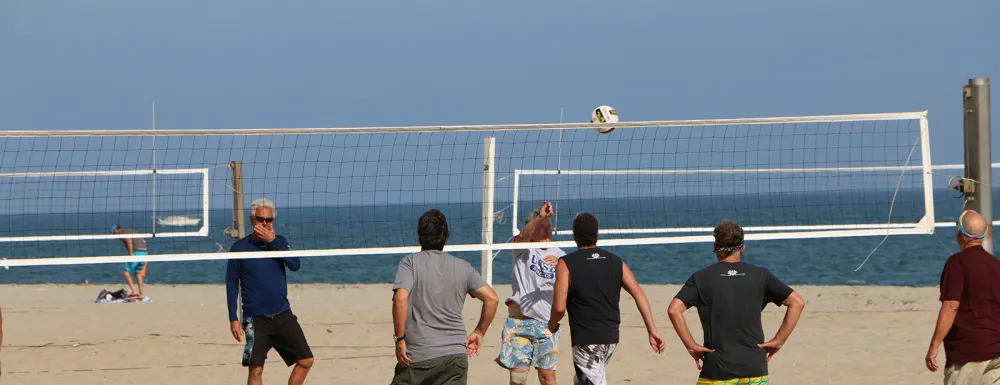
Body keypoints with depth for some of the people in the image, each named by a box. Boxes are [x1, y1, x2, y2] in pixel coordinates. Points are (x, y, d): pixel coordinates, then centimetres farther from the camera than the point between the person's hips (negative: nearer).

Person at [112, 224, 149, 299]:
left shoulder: (122, 232, 3)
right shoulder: (131, 231, 28)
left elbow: (129, 241, -17)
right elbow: (144, 241, 25)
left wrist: (131, 254, -20)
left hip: (136, 252, -8)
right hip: (145, 251, 8)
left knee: (126, 272, -4)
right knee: (138, 273, 17)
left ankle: (133, 292, -12)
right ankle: (141, 294, 15)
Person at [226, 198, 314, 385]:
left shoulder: (279, 241, 6)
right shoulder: (239, 248, -3)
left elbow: (295, 265, -11)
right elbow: (232, 285, 0)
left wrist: (272, 241, -17)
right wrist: (233, 318, -6)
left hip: (283, 315, 4)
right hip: (256, 319, -3)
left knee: (305, 361, 2)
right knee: (255, 370, -6)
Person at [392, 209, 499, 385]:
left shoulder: (410, 263, -2)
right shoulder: (463, 267, 8)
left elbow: (400, 299, -17)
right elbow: (492, 299, 5)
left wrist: (400, 339, -10)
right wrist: (479, 332, 16)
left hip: (417, 357, -2)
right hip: (456, 356, 3)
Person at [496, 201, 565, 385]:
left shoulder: (559, 255, 8)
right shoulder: (524, 248, 0)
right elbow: (522, 235, -25)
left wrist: (560, 265, -27)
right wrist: (539, 217, -43)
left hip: (546, 322, 3)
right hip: (519, 320, -3)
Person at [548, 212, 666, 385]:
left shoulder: (566, 264, -7)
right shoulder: (616, 262, 8)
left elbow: (559, 307, -12)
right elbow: (639, 294, -2)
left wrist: (551, 326, 9)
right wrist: (652, 331, -4)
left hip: (586, 340, -6)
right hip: (611, 338, 6)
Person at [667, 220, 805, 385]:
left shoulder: (701, 278, 2)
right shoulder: (760, 275, 6)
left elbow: (674, 309, -11)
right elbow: (797, 302, 4)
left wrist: (691, 346, -4)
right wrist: (778, 341, 5)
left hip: (717, 371, -2)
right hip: (755, 369, 2)